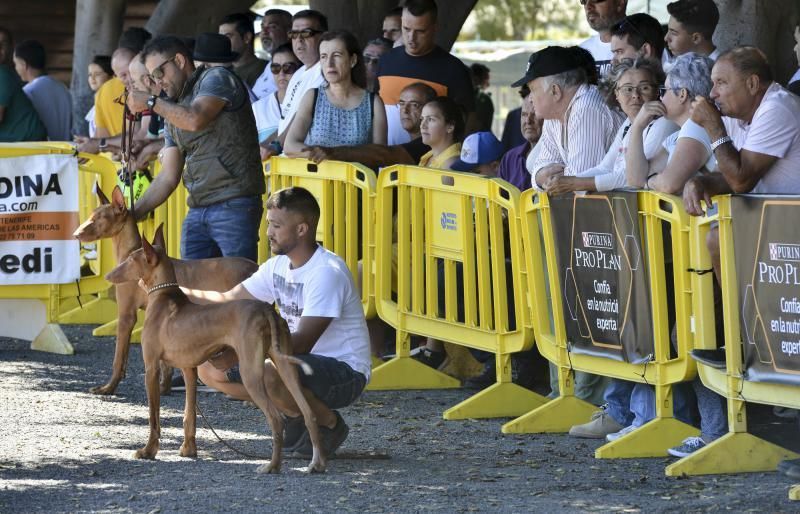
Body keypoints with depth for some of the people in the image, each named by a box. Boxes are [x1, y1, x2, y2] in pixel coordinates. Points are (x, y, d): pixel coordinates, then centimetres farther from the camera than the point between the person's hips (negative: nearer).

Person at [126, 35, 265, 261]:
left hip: (233, 205, -8)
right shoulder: (174, 111, 22)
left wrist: (151, 102, -5)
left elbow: (195, 120, -19)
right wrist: (132, 214, 8)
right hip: (197, 212, 8)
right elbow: (168, 177, 19)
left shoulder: (216, 78, 0)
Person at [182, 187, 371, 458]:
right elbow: (228, 301, 12)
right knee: (209, 369, -1)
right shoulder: (278, 265, 6)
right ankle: (296, 411, 7)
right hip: (301, 363, 9)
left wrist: (238, 355, -30)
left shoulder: (327, 272, -21)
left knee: (266, 373, -38)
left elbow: (302, 343, -27)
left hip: (345, 372, -9)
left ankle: (329, 423, -10)